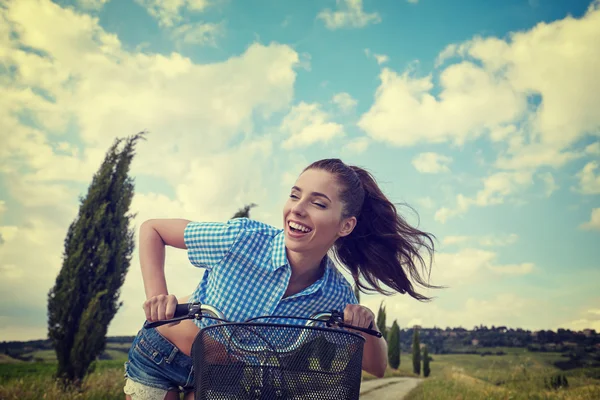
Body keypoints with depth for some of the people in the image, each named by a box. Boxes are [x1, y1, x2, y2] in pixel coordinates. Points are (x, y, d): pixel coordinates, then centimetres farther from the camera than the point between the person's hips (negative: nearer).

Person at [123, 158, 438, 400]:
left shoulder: (336, 296, -21)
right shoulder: (242, 239, -31)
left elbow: (376, 368, -9)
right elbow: (151, 229, -18)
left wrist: (366, 330, -30)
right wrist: (156, 296, -31)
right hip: (162, 358, -2)